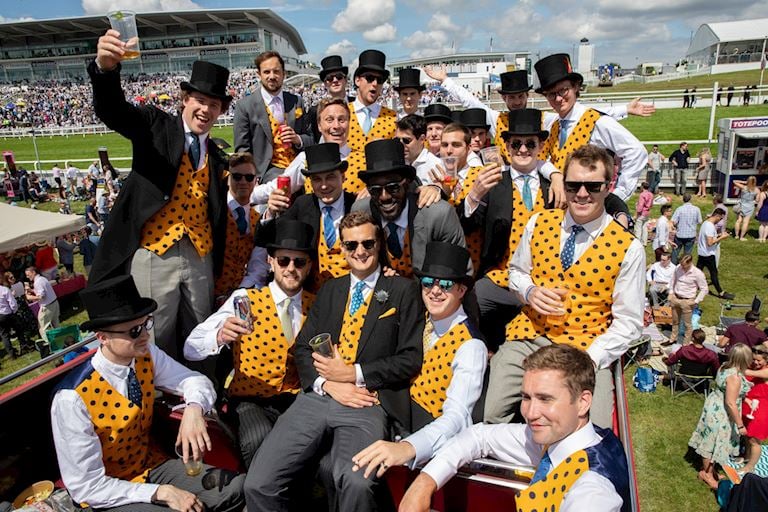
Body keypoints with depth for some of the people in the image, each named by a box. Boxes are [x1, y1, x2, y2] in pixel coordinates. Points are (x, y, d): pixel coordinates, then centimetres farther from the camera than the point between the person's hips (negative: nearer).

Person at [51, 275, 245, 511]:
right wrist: (161, 493, -24)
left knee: (236, 489, -9)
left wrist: (194, 409, -29)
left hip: (153, 466, 5)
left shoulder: (147, 356, -11)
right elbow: (86, 487, -21)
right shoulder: (73, 399, -26)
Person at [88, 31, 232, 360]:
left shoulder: (216, 156, 13)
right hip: (154, 253, -4)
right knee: (156, 341, 4)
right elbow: (111, 109, -18)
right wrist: (106, 67, -36)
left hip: (200, 256, 5)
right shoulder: (155, 126, 2)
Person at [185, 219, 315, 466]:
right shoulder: (245, 299, -3)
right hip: (249, 399, -2)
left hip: (298, 399, 3)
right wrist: (220, 336, -30)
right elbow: (191, 348, -10)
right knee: (259, 438, -34)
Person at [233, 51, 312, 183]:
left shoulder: (296, 102, 12)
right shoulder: (245, 106, 1)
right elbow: (242, 149, 2)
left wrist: (297, 139, -4)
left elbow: (310, 139, 18)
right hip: (268, 169, -4)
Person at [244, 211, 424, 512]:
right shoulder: (329, 289, 20)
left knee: (357, 484, -31)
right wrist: (328, 383, -5)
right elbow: (302, 348, 15)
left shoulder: (403, 290, 6)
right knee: (258, 484, -12)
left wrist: (353, 373, -8)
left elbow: (411, 359, 0)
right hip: (316, 397, 4)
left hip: (367, 402, -4)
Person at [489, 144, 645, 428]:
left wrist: (590, 360, -16)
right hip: (527, 337, 2)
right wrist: (530, 292, -7)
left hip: (586, 350, -1)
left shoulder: (628, 248, -5)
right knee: (490, 418, -14)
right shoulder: (539, 223, 3)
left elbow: (628, 322, -2)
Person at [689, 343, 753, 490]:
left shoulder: (725, 366, -4)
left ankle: (710, 467, 40)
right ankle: (706, 473, 25)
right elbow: (730, 403, -28)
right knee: (714, 442, 8)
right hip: (721, 413, -9)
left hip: (716, 406, 9)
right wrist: (740, 425, -20)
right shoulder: (735, 377, -30)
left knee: (714, 441, 23)